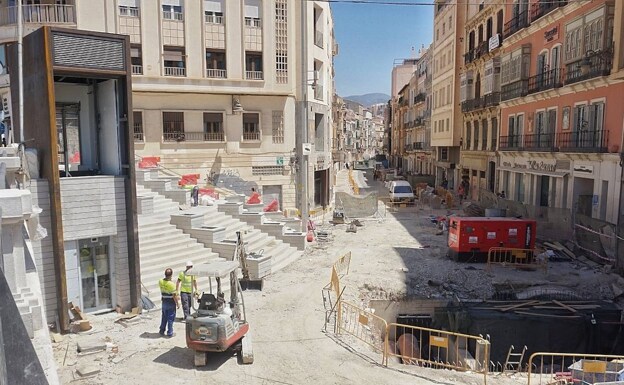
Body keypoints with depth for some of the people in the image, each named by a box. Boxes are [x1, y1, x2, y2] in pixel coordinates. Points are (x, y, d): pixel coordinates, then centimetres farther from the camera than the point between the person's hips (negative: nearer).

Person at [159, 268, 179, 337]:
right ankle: (169, 333, 11)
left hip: (164, 301, 6)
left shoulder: (160, 281, -6)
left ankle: (162, 331, 30)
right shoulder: (171, 284, -25)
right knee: (170, 318, 6)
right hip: (171, 302, -6)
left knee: (164, 317, 21)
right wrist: (177, 303, -9)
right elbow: (174, 296, -20)